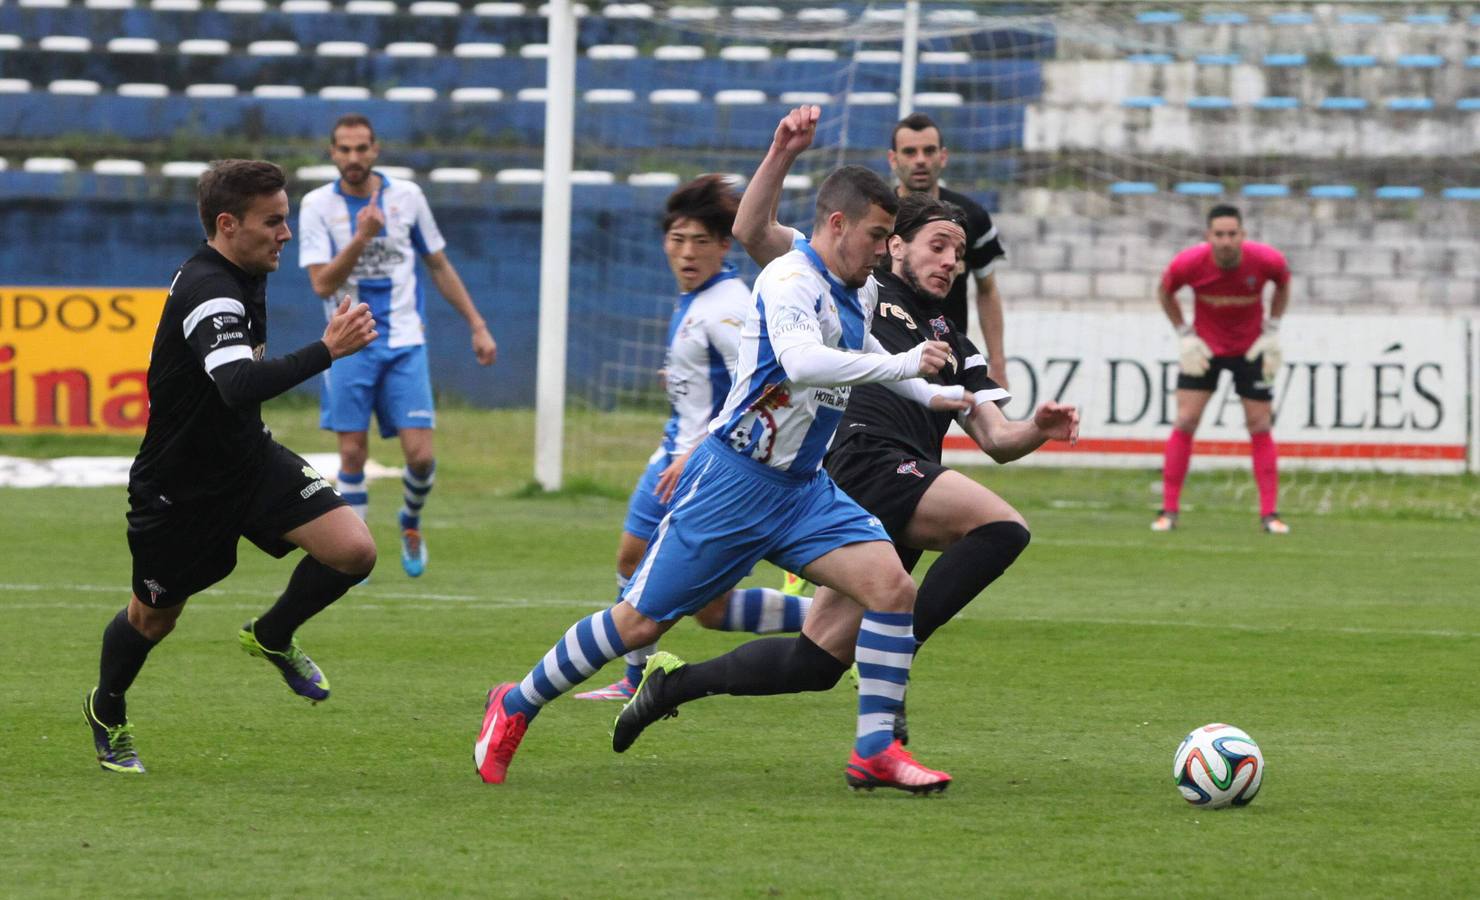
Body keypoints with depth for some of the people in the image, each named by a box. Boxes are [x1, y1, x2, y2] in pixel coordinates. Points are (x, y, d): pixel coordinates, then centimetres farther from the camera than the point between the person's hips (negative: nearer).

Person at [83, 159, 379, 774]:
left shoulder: (243, 277, 0)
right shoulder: (209, 294, -30)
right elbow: (240, 386, -48)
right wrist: (327, 350, -50)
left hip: (249, 459, 7)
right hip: (178, 486, -7)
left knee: (353, 551, -12)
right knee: (154, 616, 13)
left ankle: (272, 637, 16)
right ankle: (107, 712, 44)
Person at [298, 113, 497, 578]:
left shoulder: (407, 196, 3)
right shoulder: (318, 205, -3)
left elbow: (439, 266, 13)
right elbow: (322, 283, -11)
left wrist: (477, 326, 12)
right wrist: (362, 236, -22)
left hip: (404, 343, 1)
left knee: (420, 455, -7)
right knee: (352, 455, -5)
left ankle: (411, 521, 23)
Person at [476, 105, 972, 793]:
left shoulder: (858, 292, 11)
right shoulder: (791, 281, -18)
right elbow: (801, 360, -37)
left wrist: (927, 393, 30)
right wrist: (900, 365, -34)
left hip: (803, 489, 8)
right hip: (734, 479, -8)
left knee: (893, 586, -12)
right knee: (638, 622, -3)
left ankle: (876, 749, -7)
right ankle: (516, 706, 17)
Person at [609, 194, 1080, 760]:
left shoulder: (952, 345, 31)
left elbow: (995, 440, 23)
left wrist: (1038, 430, 2)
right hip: (865, 455, -7)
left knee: (815, 662, 3)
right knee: (1002, 526, -24)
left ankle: (675, 682, 20)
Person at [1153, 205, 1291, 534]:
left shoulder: (1266, 260, -22)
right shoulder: (1189, 263, -22)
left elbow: (1283, 285, 2)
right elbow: (1164, 292, -1)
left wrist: (1271, 331, -5)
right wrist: (1184, 335, -8)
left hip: (1251, 349, 0)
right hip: (1204, 347, 0)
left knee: (1260, 427, 0)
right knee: (1185, 422, -8)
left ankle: (1270, 513, 7)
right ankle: (1169, 511, -1)